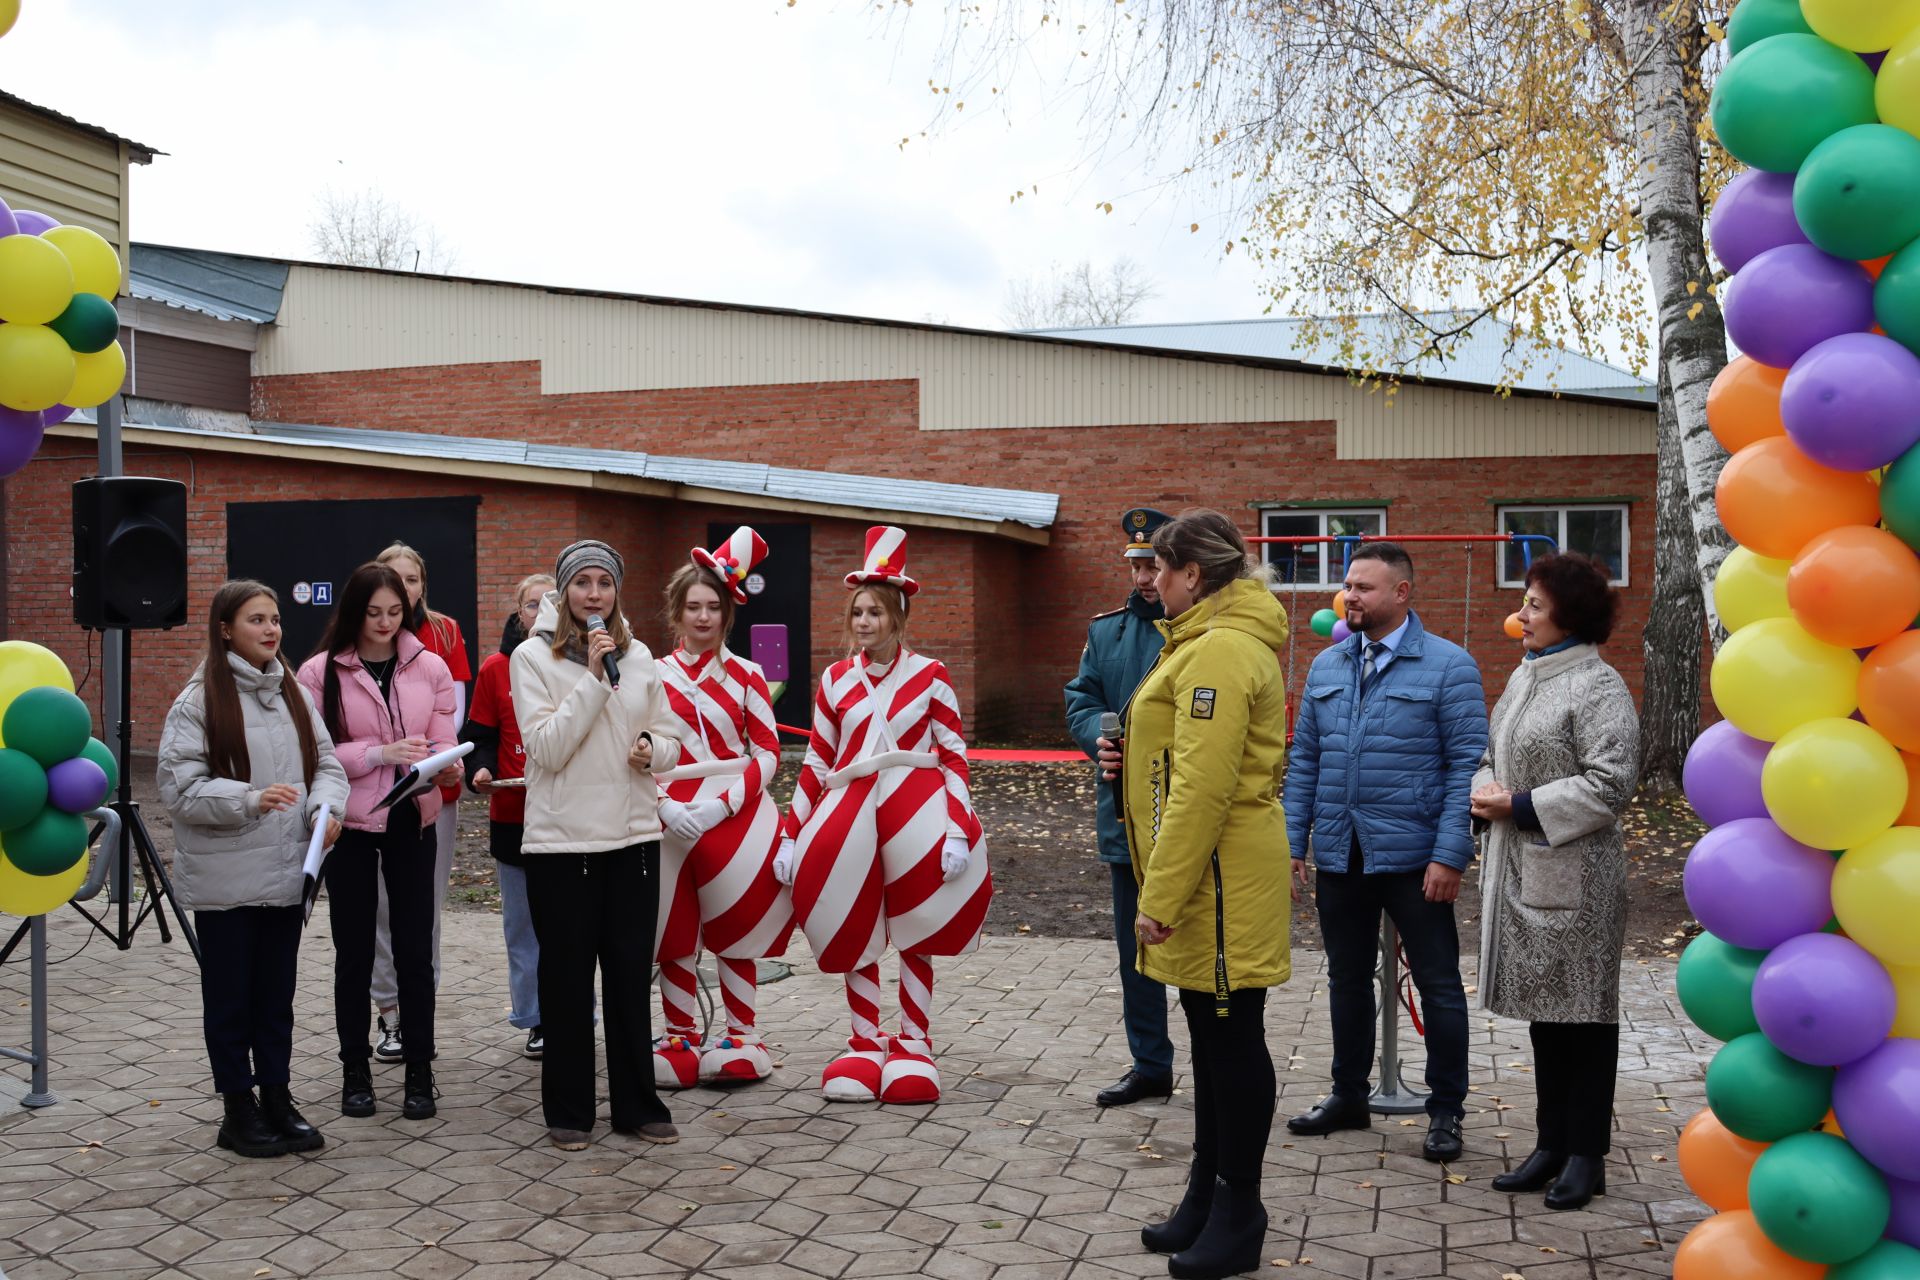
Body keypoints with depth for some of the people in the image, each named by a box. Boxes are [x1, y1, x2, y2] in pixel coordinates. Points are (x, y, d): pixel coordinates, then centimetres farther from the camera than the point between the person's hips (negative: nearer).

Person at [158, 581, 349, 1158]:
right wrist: (249, 799, -25)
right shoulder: (200, 700, -8)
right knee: (230, 997, 7)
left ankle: (277, 1098, 25)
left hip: (287, 873, 5)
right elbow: (178, 787, -13)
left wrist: (325, 807, -11)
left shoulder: (293, 693, 8)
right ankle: (239, 1110, 18)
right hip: (224, 878, -5)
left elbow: (325, 761, 9)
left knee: (277, 993, 14)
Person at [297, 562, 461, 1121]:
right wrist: (380, 753, -20)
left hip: (411, 820, 1)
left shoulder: (429, 667, 2)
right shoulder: (320, 672, -5)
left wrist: (447, 767, -19)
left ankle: (420, 1074, 14)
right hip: (350, 822, -1)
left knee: (415, 949, 3)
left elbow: (442, 744, 3)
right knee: (354, 950, 8)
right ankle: (355, 1072, 21)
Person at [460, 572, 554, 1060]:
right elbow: (481, 735, 6)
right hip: (513, 814, 1)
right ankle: (535, 1019, 19)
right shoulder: (496, 668, 4)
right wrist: (481, 770, -12)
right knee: (524, 922, 8)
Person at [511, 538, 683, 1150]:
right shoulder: (533, 657, -4)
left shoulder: (639, 657, 8)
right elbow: (547, 748, -14)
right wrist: (593, 677, -18)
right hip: (561, 840, -3)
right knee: (567, 978, 5)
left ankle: (638, 1105, 19)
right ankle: (568, 1111, 18)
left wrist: (653, 750, -9)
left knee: (631, 974, 8)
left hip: (633, 835, 3)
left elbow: (669, 741, 13)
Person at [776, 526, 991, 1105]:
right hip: (850, 814, 2)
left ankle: (914, 1046, 19)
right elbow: (816, 762, 9)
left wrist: (958, 831, -10)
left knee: (915, 936, 6)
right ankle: (866, 1046, 21)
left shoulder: (929, 676, 0)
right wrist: (790, 836, 5)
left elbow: (954, 755, -1)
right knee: (855, 937, 7)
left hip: (916, 817, -2)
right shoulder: (836, 680, 7)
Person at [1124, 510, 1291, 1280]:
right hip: (1209, 880, 10)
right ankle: (1208, 1197, 28)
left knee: (1232, 1040, 0)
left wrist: (1161, 896, -22)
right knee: (1211, 1035, 17)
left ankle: (1238, 1217, 12)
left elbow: (1202, 789, -24)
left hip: (1221, 878, -10)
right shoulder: (1209, 640, 16)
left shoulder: (1222, 650, -18)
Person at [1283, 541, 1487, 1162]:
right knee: (1347, 980, 16)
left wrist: (1449, 855, -16)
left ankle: (1445, 1112, 16)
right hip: (1339, 856, 5)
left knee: (1439, 985, 4)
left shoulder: (1447, 665, -6)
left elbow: (1468, 764, -9)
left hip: (1413, 859, -5)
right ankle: (1348, 1096, 30)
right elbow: (1304, 760, 12)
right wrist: (1294, 842, 6)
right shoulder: (1326, 667, 10)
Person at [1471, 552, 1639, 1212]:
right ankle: (1552, 1144, 26)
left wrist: (1522, 806, -17)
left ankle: (1585, 1156, 12)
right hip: (1521, 871, 8)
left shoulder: (1599, 687, -13)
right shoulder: (1526, 675, 13)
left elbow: (1609, 784, -20)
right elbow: (1495, 751, 22)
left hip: (1574, 876, -8)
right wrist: (1485, 789, 0)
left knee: (1583, 1014, 2)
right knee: (1543, 1009, 15)